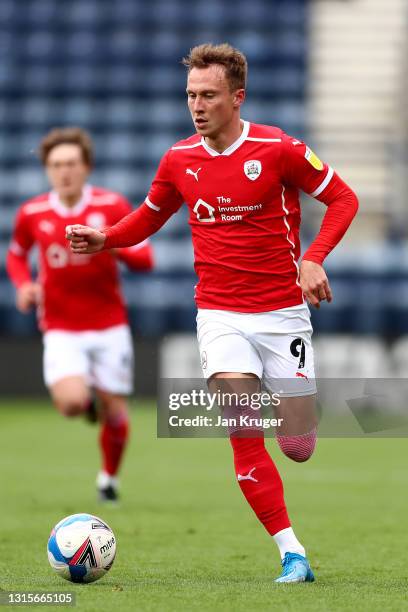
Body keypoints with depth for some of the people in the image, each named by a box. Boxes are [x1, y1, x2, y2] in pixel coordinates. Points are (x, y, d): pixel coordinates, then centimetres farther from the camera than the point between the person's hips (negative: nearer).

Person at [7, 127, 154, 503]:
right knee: (72, 403, -24)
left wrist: (114, 247, -25)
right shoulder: (32, 214, -1)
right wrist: (24, 285, -3)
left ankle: (109, 478, 31)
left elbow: (145, 258, -5)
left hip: (110, 326, 0)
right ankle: (85, 397, 14)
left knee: (115, 415, 3)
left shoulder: (112, 205, -5)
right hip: (61, 329, 0)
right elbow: (16, 254, 18)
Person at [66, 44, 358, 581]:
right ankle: (292, 553, -10)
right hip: (220, 313, 2)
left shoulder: (278, 149, -10)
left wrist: (313, 259, -17)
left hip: (282, 311, -2)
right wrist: (104, 239, 0)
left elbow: (343, 199, -2)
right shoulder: (179, 159, 1)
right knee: (244, 435, -16)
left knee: (298, 448, 1)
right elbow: (150, 217, 19)